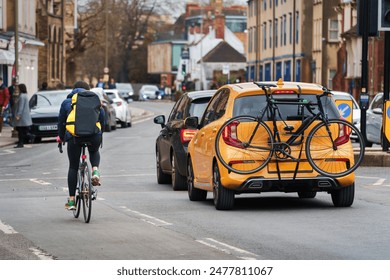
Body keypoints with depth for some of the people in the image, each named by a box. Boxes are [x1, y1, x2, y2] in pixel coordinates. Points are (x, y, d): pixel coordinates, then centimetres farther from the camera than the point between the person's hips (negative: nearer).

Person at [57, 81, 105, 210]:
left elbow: (61, 121, 20)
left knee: (73, 167, 11)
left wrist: (61, 137, 33)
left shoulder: (66, 102, 20)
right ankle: (95, 171, 2)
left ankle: (71, 200, 10)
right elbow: (102, 118, 17)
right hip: (94, 135, 1)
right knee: (94, 152, 34)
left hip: (74, 136, -1)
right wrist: (100, 135, 29)